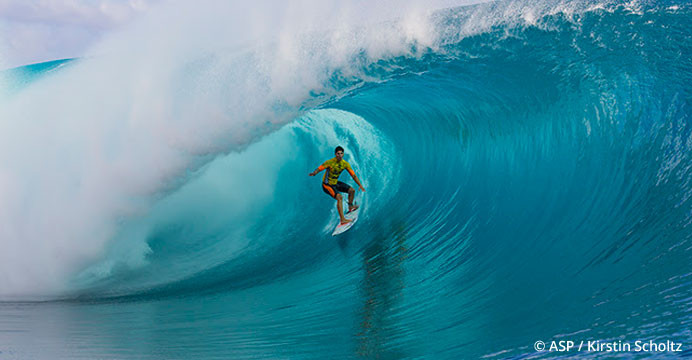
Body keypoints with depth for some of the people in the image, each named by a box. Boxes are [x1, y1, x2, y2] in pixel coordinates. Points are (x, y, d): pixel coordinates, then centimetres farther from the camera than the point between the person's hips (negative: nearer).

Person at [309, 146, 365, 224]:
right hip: (327, 185, -7)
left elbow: (353, 175, -2)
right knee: (339, 197, -27)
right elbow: (319, 169, -26)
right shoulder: (330, 162, -23)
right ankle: (342, 219, -28)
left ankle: (350, 207, 35)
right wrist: (314, 173, -49)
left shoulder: (345, 164, -7)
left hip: (336, 183, 7)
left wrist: (360, 185, -7)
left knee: (352, 190, 7)